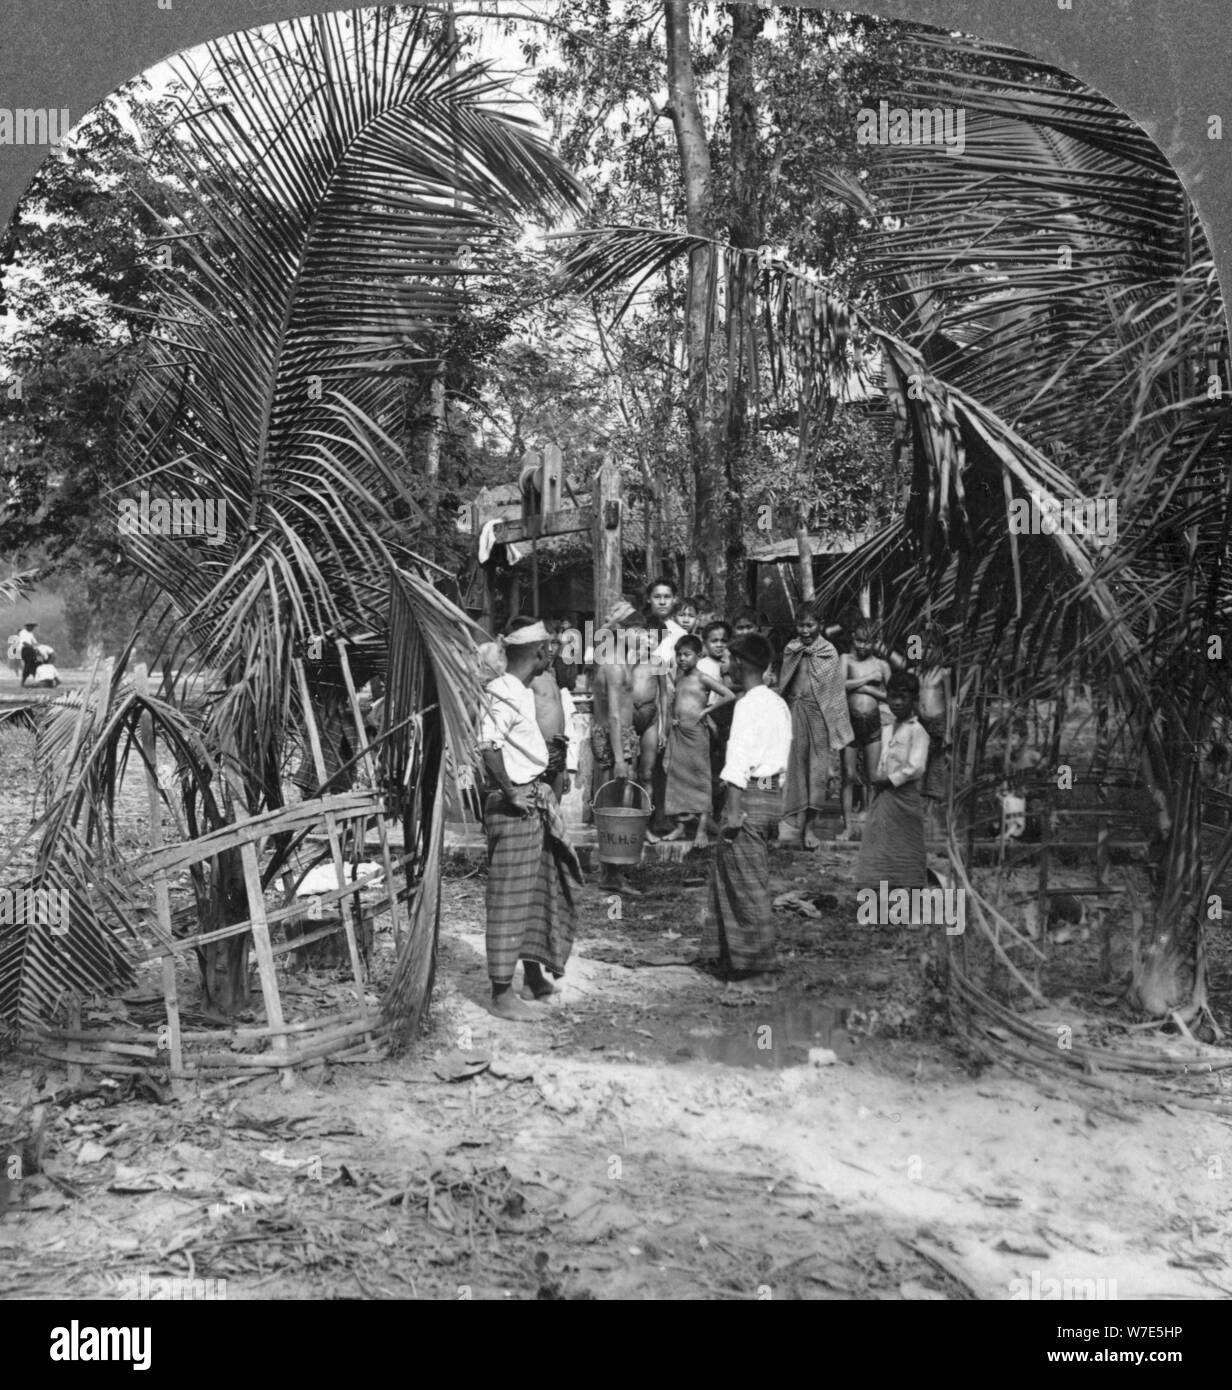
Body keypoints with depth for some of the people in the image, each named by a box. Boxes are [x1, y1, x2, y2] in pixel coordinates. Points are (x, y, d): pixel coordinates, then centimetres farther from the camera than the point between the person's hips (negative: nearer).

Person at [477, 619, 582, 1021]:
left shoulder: (523, 693, 14)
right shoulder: (503, 694, -17)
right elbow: (489, 747, -28)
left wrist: (538, 793, 13)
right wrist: (511, 794, -24)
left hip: (535, 802, 10)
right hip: (513, 808, -10)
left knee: (541, 890, 18)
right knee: (509, 900, -3)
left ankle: (534, 974, 32)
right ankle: (502, 994, 4)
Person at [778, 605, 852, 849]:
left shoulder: (829, 652, 1)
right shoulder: (791, 651, 5)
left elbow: (836, 689, 3)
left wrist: (838, 724, 0)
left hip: (820, 713, -1)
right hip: (795, 711, 1)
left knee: (818, 768, 0)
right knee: (794, 765, -2)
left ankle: (809, 825, 8)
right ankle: (792, 822, 0)